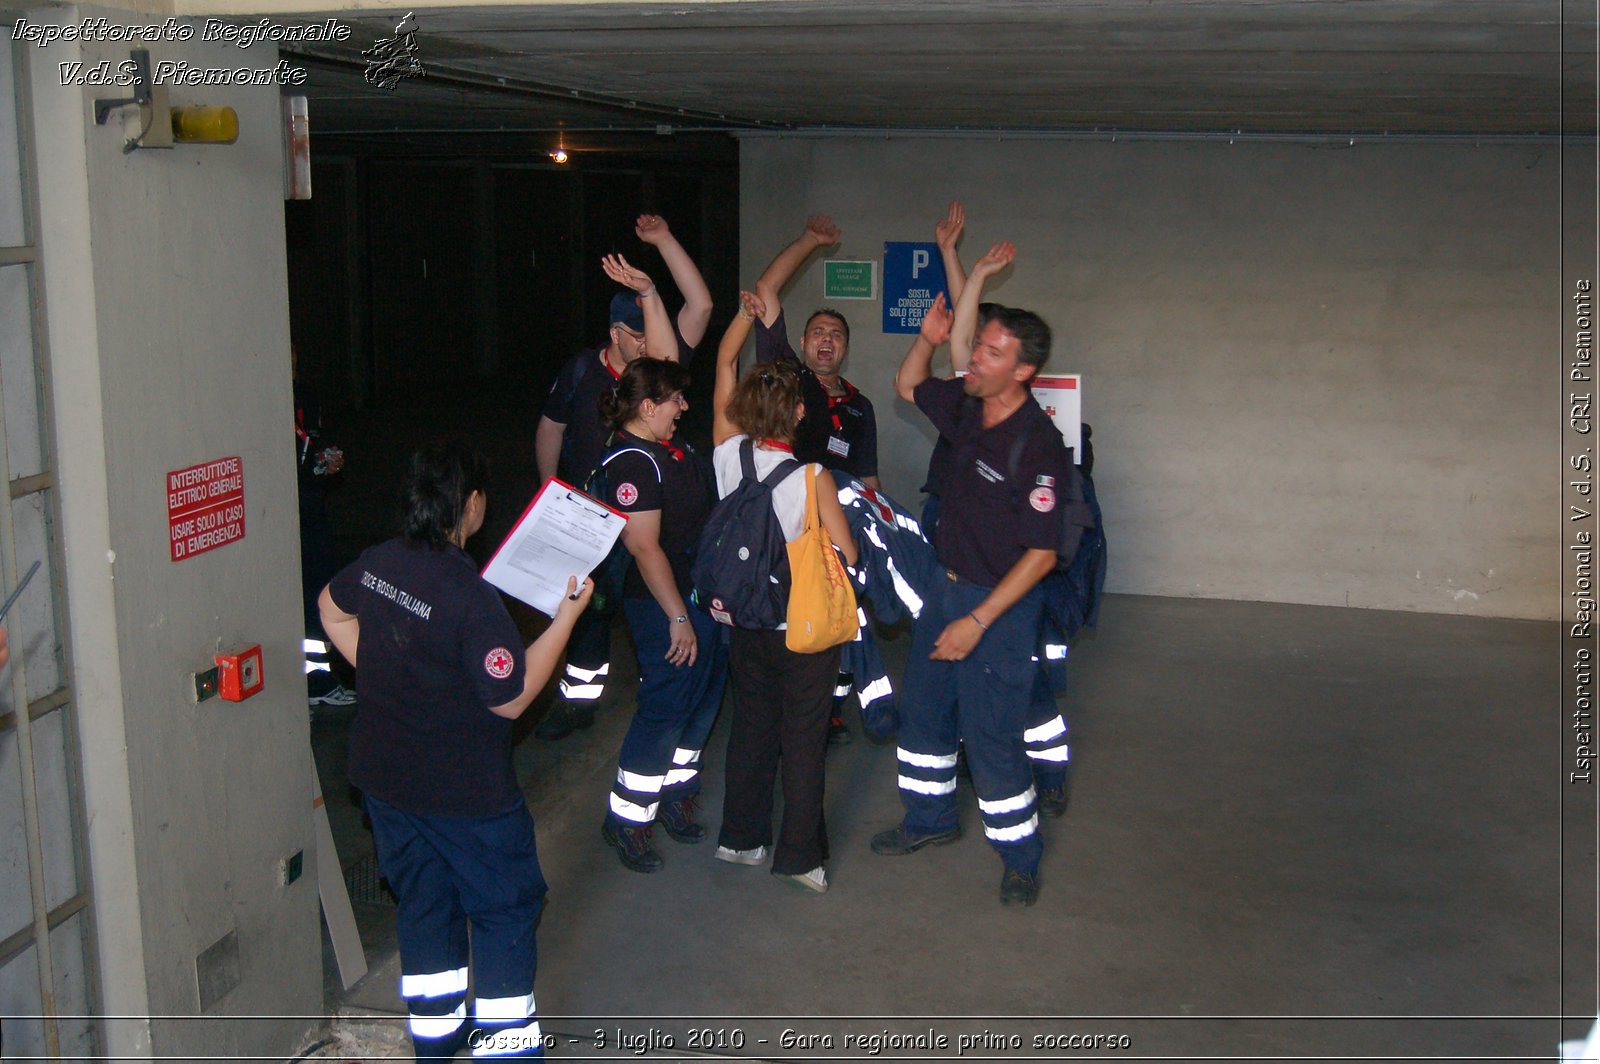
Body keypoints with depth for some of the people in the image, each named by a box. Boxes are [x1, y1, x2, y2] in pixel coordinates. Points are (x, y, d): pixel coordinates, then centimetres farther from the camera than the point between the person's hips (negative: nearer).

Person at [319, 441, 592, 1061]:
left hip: (383, 778, 7)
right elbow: (511, 699, -20)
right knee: (506, 906, 11)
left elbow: (332, 610, 18)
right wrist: (568, 615, -16)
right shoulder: (470, 597, -28)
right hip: (464, 794, -7)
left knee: (423, 903, 22)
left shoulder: (376, 565, -4)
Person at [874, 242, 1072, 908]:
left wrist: (978, 621, -22)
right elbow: (907, 385, 21)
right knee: (922, 711, 20)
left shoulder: (1037, 445, -23)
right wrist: (928, 339, -1)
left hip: (1000, 604, -8)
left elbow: (1041, 553, -22)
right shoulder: (966, 405, -1)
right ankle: (931, 818, 40)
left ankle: (1020, 857, 16)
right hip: (948, 587, 8)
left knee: (992, 740, -3)